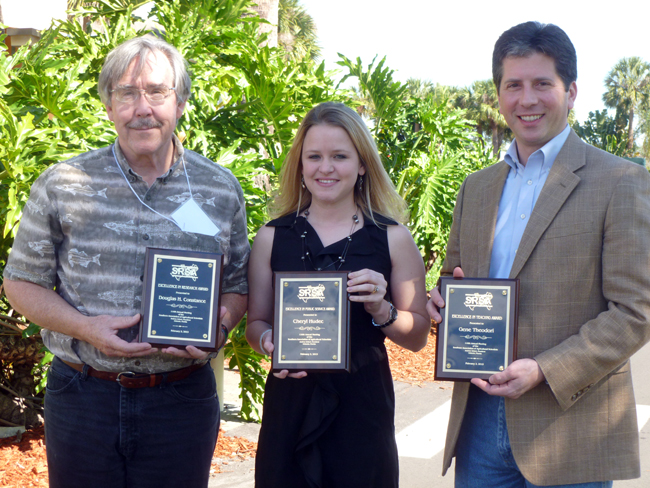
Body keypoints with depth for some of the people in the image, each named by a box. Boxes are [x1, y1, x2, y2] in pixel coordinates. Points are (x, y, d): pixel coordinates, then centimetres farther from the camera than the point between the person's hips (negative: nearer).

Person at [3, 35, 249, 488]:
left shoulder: (221, 190, 2)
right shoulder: (61, 185, -2)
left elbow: (238, 284, 10)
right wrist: (87, 328, -14)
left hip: (182, 399, 1)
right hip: (82, 396, 0)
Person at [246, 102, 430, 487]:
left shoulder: (393, 238, 2)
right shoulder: (272, 238, 4)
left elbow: (418, 336, 5)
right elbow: (256, 323, 11)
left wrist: (382, 311, -14)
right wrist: (267, 340, -11)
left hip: (363, 408, -1)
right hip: (290, 402, 1)